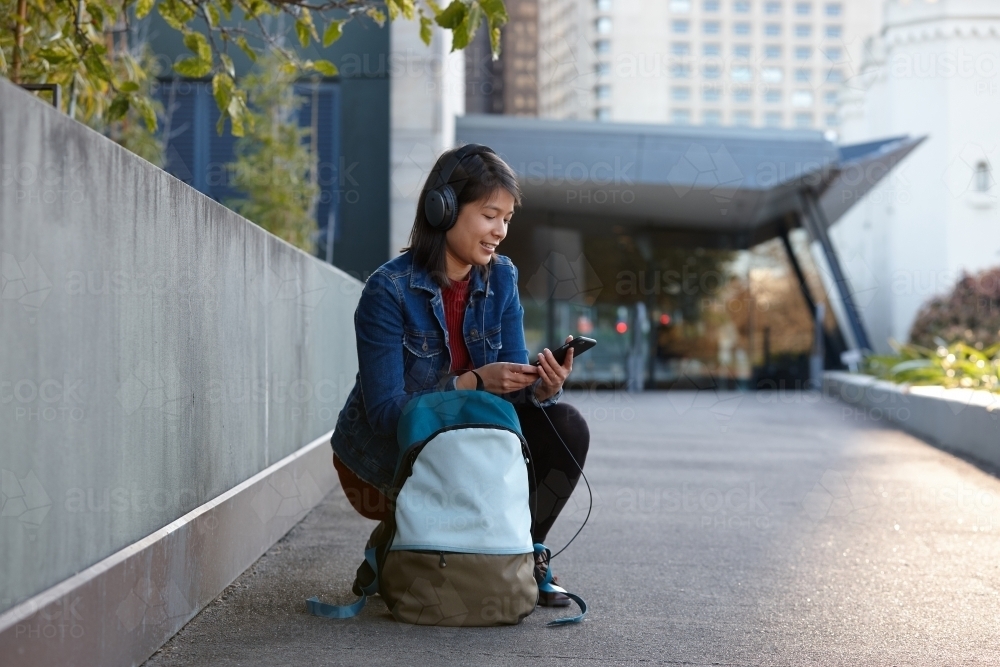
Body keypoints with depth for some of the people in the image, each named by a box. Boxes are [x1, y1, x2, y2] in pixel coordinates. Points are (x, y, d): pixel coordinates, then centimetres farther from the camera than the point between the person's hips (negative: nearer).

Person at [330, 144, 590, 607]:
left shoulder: (501, 279, -3)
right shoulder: (389, 290, -21)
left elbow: (510, 381, -5)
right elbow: (384, 410, -25)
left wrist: (543, 387, -29)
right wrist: (474, 382, -35)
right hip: (383, 456, -5)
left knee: (566, 428, -16)